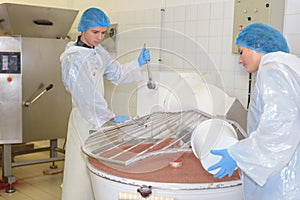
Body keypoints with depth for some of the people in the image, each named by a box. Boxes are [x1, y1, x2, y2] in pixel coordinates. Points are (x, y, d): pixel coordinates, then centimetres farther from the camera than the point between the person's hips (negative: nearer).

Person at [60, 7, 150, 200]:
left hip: (99, 117, 8)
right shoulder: (74, 59, -18)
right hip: (84, 120, -8)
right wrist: (111, 117, -21)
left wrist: (138, 63, -2)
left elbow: (117, 72, 14)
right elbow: (86, 95, -22)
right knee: (82, 169, 1)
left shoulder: (98, 51, 7)